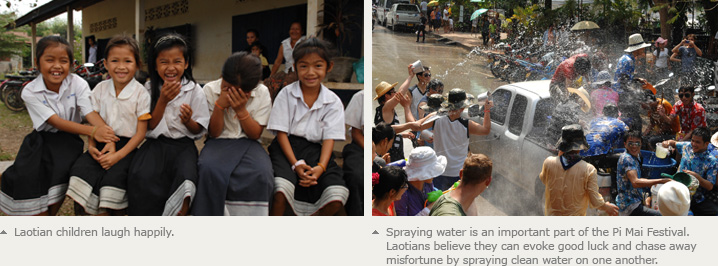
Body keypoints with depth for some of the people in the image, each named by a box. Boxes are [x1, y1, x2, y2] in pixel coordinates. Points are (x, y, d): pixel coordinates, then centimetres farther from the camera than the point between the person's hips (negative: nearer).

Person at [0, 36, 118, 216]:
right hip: (42, 140, 0)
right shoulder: (30, 92, -11)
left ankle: (50, 216, -3)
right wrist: (92, 131, -36)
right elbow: (56, 121, -20)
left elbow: (91, 113, -19)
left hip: (68, 140, 0)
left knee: (59, 171, -28)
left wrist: (108, 136, -41)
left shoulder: (78, 84, -8)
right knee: (26, 178, -23)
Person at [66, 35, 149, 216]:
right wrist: (92, 146, -7)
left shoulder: (141, 94, -3)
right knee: (80, 169, -24)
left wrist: (118, 155, -16)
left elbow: (141, 132, -4)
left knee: (114, 176, -31)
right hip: (102, 145, 4)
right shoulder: (100, 89, 9)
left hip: (127, 146, -3)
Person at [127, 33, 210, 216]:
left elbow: (199, 131, 4)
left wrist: (188, 121, -19)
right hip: (155, 143, 1)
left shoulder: (195, 91, 0)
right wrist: (163, 100, -13)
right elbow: (150, 127, 0)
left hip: (183, 144, -1)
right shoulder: (150, 89, 3)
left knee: (185, 178, -32)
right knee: (141, 177, -28)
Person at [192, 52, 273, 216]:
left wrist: (241, 110, -18)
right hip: (219, 143, 0)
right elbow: (214, 133, -2)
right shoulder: (210, 90, -3)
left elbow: (255, 134, -2)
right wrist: (220, 105, -18)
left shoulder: (262, 93, -3)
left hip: (247, 143, 0)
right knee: (209, 169, -35)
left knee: (261, 173, -33)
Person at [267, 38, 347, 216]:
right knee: (281, 190, -35)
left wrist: (320, 167, -18)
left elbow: (329, 138, 0)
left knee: (337, 197, -24)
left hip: (315, 149, 2)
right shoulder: (286, 94, 1)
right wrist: (296, 164, -17)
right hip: (287, 147, -2)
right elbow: (281, 132, -3)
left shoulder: (333, 102, 6)